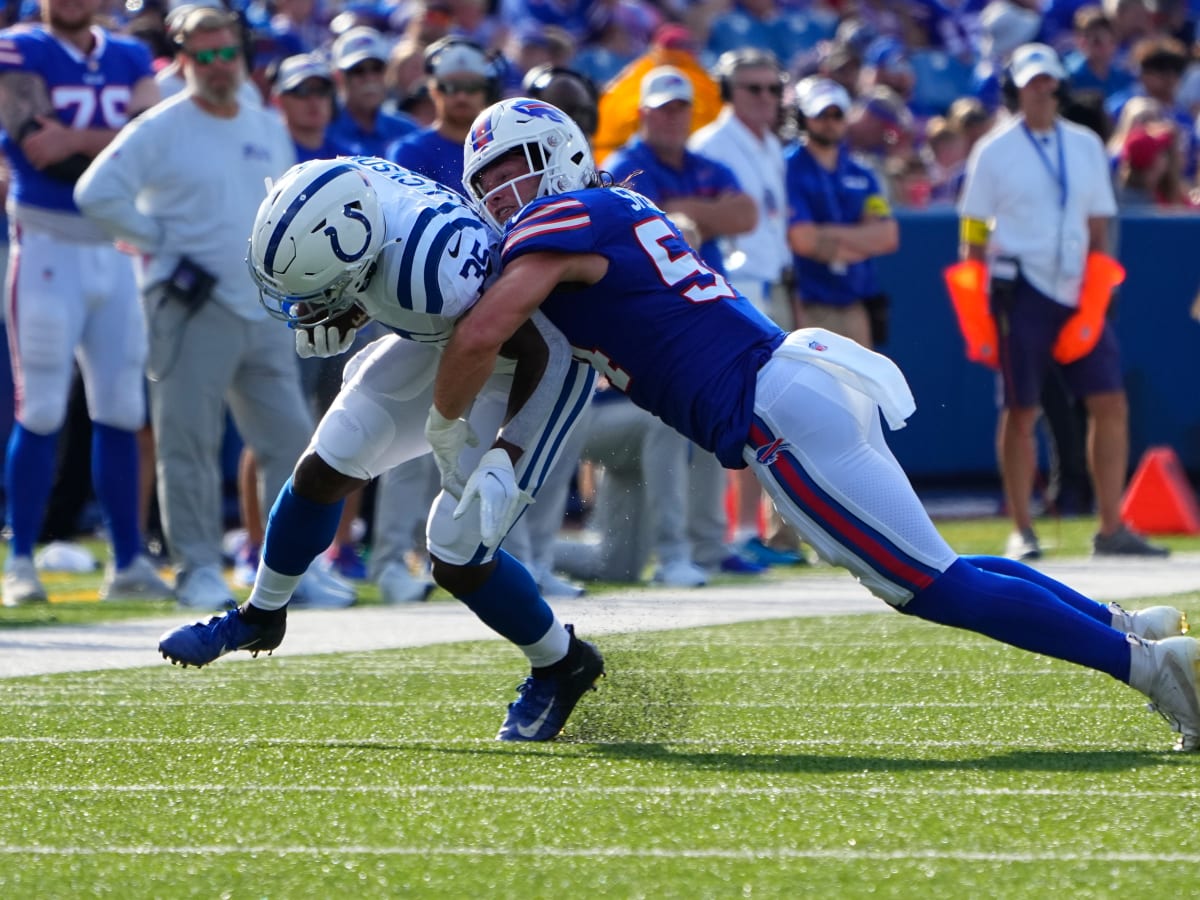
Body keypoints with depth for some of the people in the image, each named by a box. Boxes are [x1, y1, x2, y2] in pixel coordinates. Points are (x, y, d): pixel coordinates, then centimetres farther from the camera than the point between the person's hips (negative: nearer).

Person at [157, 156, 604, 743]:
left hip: (529, 362, -7)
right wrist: (340, 320, -17)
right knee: (323, 470, 7)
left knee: (458, 560, -7)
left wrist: (505, 458, -31)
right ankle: (261, 616, 30)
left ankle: (560, 667, 19)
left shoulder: (431, 275, -43)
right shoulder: (346, 187, -24)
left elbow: (532, 352, -27)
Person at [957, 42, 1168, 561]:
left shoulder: (1086, 146, 12)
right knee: (1021, 412, -1)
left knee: (1110, 405, -3)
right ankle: (1022, 532, 5)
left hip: (1078, 294, 4)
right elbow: (974, 237, 0)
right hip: (1022, 294, -4)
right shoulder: (994, 153, 0)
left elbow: (1098, 227, 15)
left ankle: (1111, 528, 2)